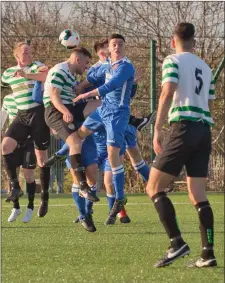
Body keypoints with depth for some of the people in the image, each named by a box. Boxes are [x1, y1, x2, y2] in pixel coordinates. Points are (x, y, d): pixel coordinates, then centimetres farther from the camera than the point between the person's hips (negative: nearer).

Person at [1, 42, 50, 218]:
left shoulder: (36, 66, -1)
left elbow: (47, 75, -21)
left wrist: (26, 75, -19)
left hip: (38, 113, -4)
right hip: (22, 116, 4)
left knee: (41, 156, -1)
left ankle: (45, 198, 7)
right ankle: (15, 186, -15)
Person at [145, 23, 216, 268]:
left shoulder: (173, 61, 1)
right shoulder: (205, 67, 21)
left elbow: (168, 94, -13)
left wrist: (157, 130, -14)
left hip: (184, 128, -7)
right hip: (204, 130, 7)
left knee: (154, 187, -2)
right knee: (198, 195, 8)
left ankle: (177, 243, -16)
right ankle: (208, 254, -2)